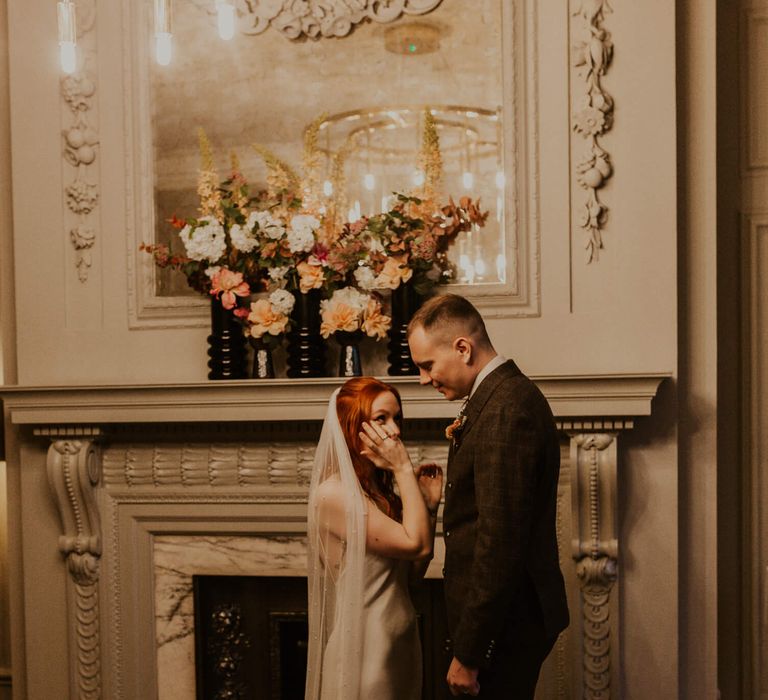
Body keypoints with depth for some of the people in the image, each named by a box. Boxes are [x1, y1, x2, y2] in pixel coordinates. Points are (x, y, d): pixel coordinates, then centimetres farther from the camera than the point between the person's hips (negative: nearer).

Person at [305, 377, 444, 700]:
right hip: (366, 651, -8)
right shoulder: (334, 494, -18)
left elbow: (416, 568, 9)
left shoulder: (381, 491, 7)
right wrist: (403, 469, -15)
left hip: (400, 646, 8)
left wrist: (430, 503, 1)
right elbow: (416, 545, -21)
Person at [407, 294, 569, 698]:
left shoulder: (505, 408, -21)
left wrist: (467, 654, -21)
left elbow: (500, 541, -24)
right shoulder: (508, 394, 11)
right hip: (511, 613, 10)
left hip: (505, 620, -10)